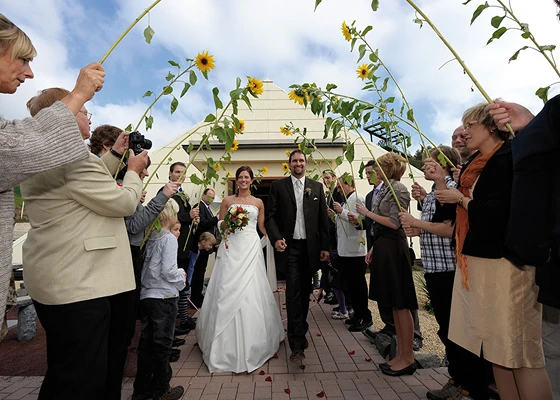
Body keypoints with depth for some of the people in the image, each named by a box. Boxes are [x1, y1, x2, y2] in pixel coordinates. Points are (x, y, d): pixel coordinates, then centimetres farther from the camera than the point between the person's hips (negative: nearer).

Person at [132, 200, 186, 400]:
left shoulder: (149, 237, 6)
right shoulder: (169, 238, -15)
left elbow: (151, 267, 8)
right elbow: (168, 270, -19)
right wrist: (182, 277, -1)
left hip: (145, 295, 7)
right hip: (164, 296, -7)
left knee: (146, 342, 16)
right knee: (162, 343, 7)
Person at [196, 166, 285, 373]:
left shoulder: (258, 202, 11)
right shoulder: (227, 200, 9)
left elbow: (263, 227, 12)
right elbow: (220, 225, 11)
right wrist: (228, 222, -9)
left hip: (251, 248, 0)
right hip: (231, 248, 0)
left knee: (250, 290, -1)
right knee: (228, 291, -1)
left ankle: (250, 341, 19)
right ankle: (227, 343, 18)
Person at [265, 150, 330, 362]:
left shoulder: (317, 187, 8)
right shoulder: (278, 185, 2)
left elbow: (323, 219, 6)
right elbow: (270, 215, -1)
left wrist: (325, 246, 3)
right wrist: (276, 238, -15)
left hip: (310, 247, 3)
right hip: (289, 246, -3)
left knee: (305, 292, 15)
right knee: (293, 293, -5)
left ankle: (300, 330, 37)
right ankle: (297, 344, 4)